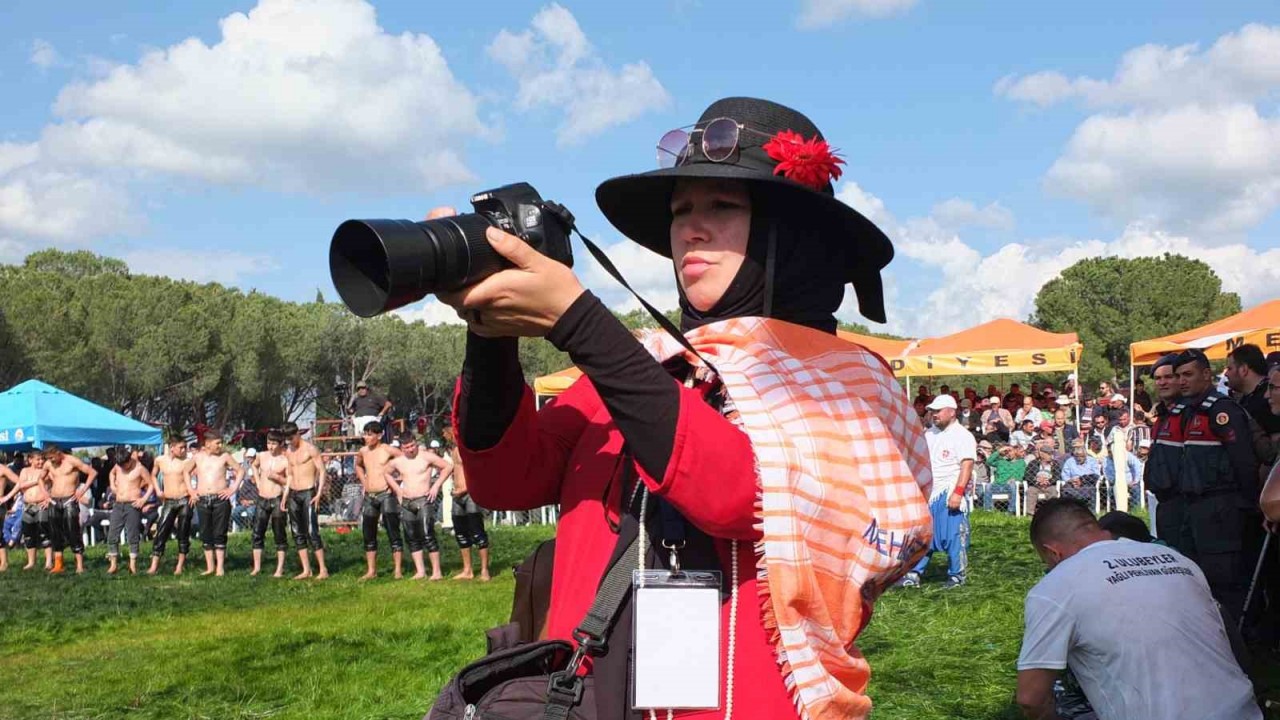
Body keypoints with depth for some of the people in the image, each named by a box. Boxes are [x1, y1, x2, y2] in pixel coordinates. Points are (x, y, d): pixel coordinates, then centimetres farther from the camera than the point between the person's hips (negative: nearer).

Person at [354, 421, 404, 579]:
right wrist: (363, 480, 16)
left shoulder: (387, 450, -7)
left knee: (393, 534, -6)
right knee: (369, 536, 9)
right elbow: (358, 465, 32)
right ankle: (371, 571, 17)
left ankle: (398, 570, -4)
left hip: (386, 495, -6)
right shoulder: (363, 451, 11)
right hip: (369, 496, 7)